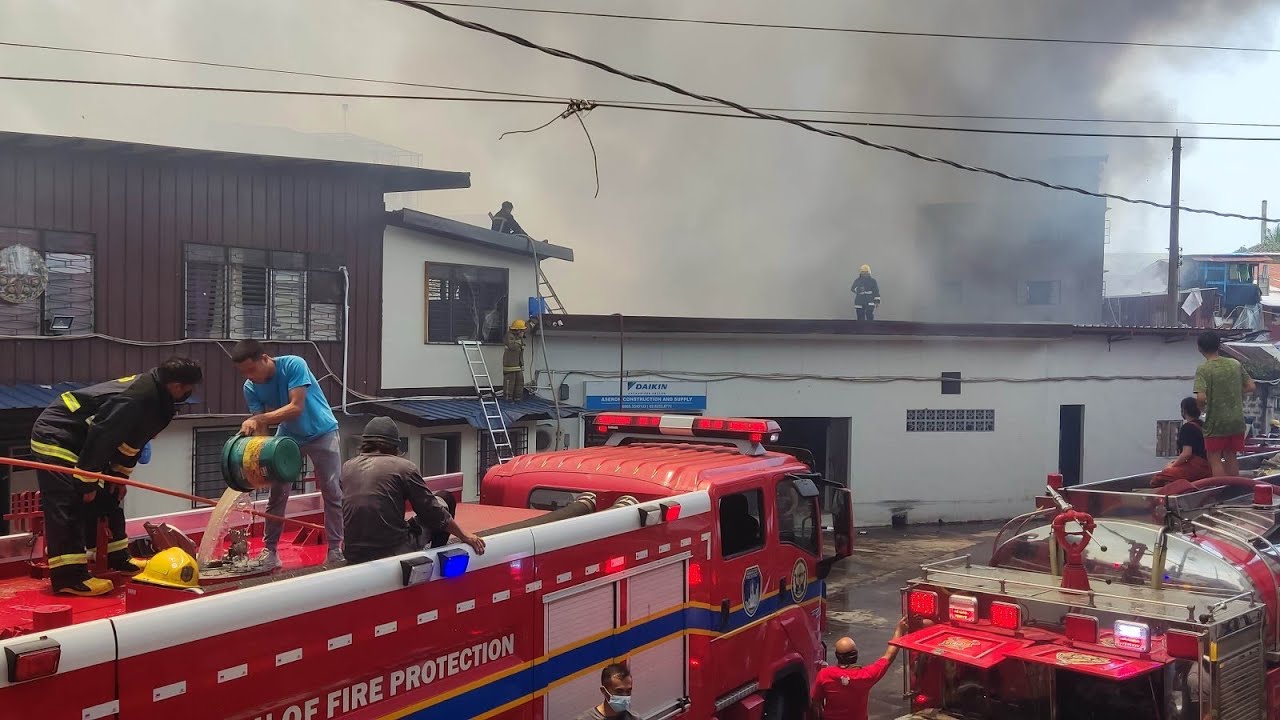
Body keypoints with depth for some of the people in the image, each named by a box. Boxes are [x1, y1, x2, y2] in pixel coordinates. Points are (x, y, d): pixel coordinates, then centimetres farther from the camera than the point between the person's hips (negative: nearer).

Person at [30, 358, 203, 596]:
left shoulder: (152, 392, 2)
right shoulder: (136, 400, -30)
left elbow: (131, 438, 12)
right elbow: (101, 437, -30)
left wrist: (120, 474, 10)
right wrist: (87, 482, -22)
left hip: (78, 441, 11)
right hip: (56, 438, -11)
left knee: (105, 500, 14)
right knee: (67, 507, -14)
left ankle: (117, 558, 24)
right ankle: (68, 576, -14)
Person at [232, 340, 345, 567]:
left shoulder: (293, 365, -28)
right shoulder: (250, 387, -14)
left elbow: (296, 407, -34)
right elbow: (260, 428, -15)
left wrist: (260, 418, -41)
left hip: (321, 432, -4)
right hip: (288, 436, 4)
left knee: (332, 491, -6)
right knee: (277, 493, -1)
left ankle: (335, 548, 1)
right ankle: (269, 550, 7)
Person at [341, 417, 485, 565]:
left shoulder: (346, 468, 8)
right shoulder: (403, 467, -5)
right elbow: (434, 511, -1)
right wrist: (465, 536, 11)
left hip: (354, 559, 5)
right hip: (396, 553, -5)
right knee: (441, 504, 18)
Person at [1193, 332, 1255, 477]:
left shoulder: (1203, 370, -15)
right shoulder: (1235, 364, 1)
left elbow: (1201, 397, -25)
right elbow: (1252, 387, 5)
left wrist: (1201, 406, -4)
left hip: (1216, 422, -5)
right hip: (1237, 420, 5)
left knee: (1215, 460, 4)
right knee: (1232, 457, 17)